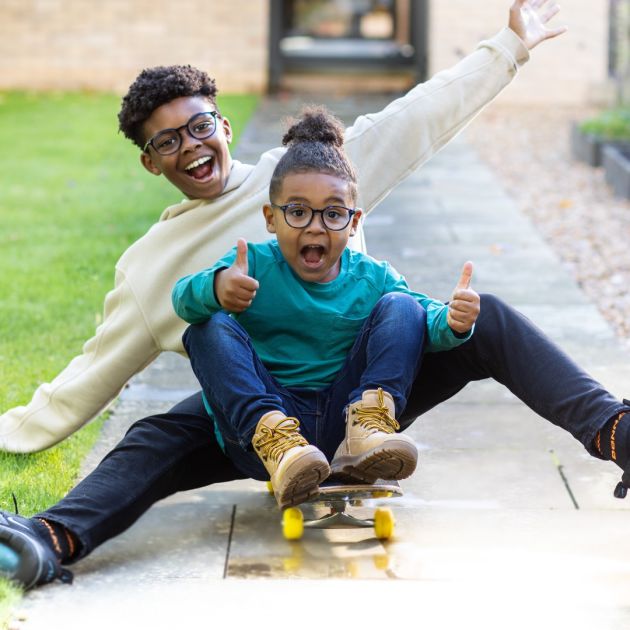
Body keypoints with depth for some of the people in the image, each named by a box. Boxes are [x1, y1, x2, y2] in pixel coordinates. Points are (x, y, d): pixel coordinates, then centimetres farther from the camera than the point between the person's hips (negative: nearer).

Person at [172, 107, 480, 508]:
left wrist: (452, 322, -27)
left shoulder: (372, 277, 5)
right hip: (265, 412, -1)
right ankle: (271, 437, -39)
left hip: (338, 423, 1)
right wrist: (216, 288, -44)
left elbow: (428, 323, -1)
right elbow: (184, 298, -18)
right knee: (211, 329, -21)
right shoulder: (254, 264, -3)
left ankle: (368, 425, -27)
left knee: (401, 307, -7)